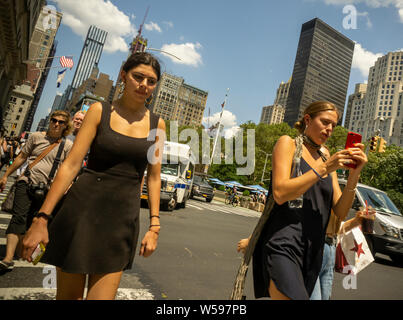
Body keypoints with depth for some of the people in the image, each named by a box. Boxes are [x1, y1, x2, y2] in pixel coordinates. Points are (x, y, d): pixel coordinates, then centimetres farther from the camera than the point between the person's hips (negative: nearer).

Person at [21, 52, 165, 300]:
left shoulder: (157, 124, 5)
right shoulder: (100, 111, 0)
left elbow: (154, 177, 7)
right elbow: (71, 164, -5)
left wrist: (154, 225, 2)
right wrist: (42, 219, -9)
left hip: (124, 217, 1)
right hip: (83, 208, -1)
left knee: (102, 296, 2)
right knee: (68, 295, 12)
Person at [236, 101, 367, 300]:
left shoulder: (327, 157, 16)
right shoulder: (288, 143, 2)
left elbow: (340, 213, 9)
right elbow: (280, 193, -13)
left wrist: (354, 174, -3)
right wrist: (325, 168, -12)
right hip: (283, 246, -6)